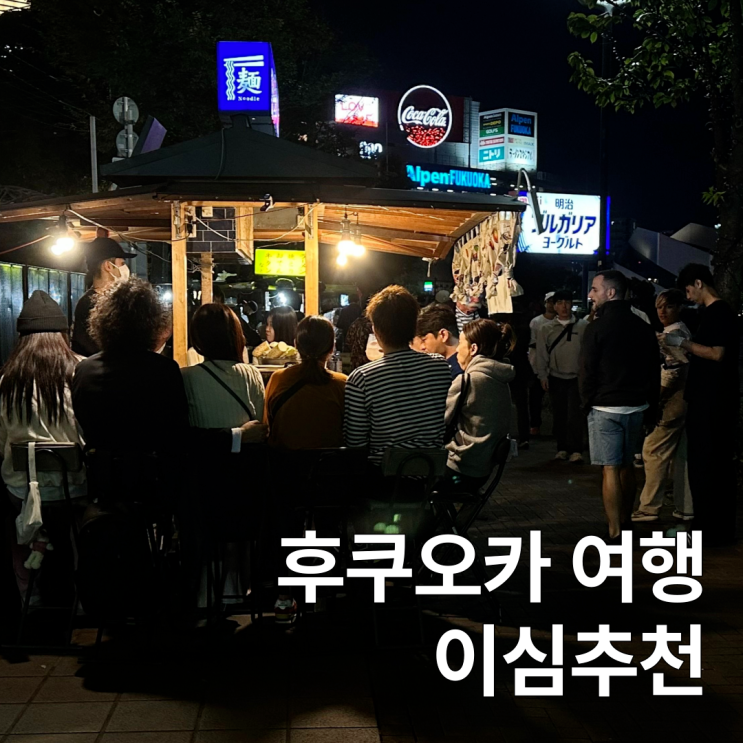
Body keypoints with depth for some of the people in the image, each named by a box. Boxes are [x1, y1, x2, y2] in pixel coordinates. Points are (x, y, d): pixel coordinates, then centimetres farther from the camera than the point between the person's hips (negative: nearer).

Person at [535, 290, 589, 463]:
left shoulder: (583, 326, -1)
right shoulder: (546, 329, 4)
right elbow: (542, 354, 5)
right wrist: (542, 376, -1)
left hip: (576, 378, -2)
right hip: (556, 378, 2)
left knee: (575, 415, -6)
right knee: (559, 415, 8)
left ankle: (576, 450, 0)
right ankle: (562, 448, 18)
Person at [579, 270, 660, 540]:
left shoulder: (597, 327, -11)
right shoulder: (643, 327, 7)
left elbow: (587, 371, -11)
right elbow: (654, 370, 12)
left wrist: (587, 403, 2)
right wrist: (650, 408, 18)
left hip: (606, 407, -6)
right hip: (637, 406, 6)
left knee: (611, 469, -3)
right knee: (627, 465, 17)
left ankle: (614, 533, -2)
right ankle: (625, 522, 28)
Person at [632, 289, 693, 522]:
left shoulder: (672, 335, -13)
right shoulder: (684, 332, 17)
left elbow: (672, 373, -20)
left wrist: (655, 400, -15)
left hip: (671, 401, -10)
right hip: (683, 400, 10)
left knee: (654, 451, -5)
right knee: (681, 455, 10)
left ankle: (649, 508, -1)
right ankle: (686, 508, 14)